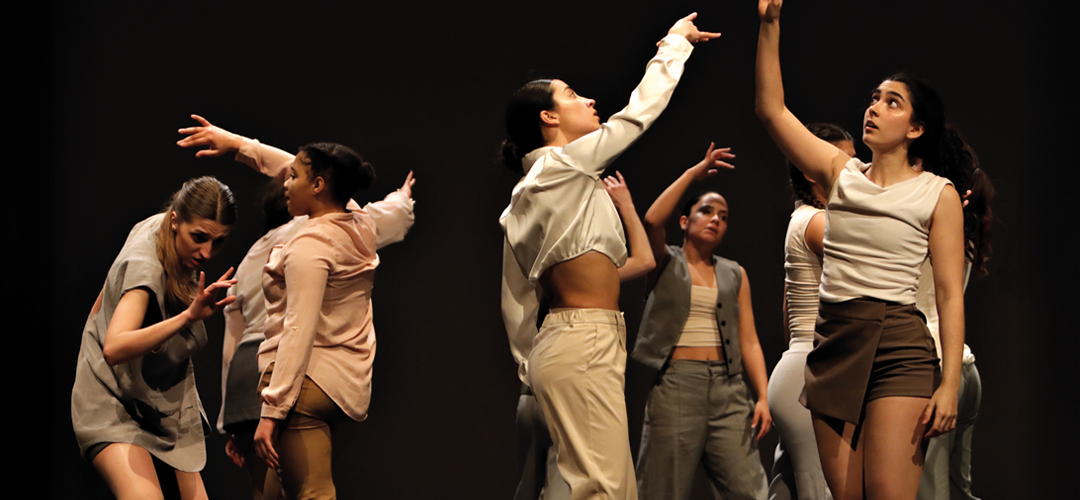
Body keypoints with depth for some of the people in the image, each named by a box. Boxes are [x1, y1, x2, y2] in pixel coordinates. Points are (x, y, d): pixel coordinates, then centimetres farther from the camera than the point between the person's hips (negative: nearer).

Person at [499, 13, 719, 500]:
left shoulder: (525, 195, 18)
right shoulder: (565, 166, -7)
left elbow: (516, 303, 18)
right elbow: (641, 111, 1)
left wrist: (532, 369, 23)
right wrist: (675, 42, 15)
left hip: (563, 344, 9)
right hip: (585, 345, -9)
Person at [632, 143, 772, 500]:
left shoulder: (734, 275, 19)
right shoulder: (667, 263, 10)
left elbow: (749, 341, 12)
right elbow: (652, 221, -12)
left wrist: (763, 397, 0)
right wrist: (693, 173, -8)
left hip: (729, 388, 3)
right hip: (675, 385, -3)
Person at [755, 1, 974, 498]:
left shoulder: (938, 194, 0)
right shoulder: (842, 173, 11)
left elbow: (950, 294, -4)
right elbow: (772, 109, 6)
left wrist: (949, 384, -12)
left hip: (897, 348, -4)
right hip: (833, 343, 4)